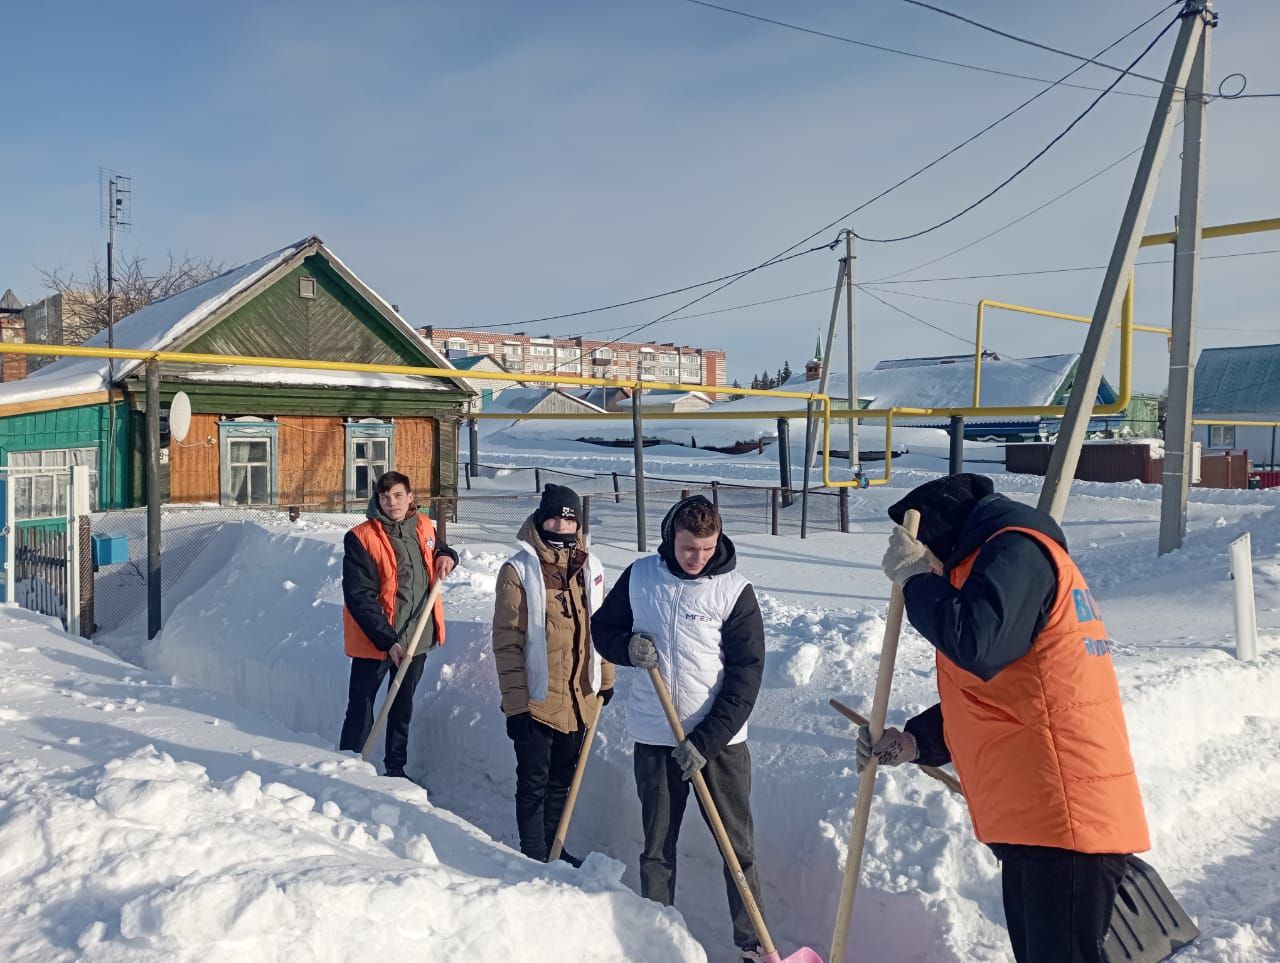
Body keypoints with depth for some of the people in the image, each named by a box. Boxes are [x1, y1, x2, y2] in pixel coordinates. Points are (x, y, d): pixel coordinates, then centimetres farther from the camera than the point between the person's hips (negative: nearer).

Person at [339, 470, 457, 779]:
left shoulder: (423, 527, 3)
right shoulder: (360, 538, -14)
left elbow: (437, 549, 26)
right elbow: (359, 598, -18)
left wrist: (446, 556, 0)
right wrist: (387, 640, -24)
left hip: (417, 636, 5)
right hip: (374, 639, -5)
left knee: (403, 707, 18)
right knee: (361, 709, 3)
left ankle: (395, 768, 33)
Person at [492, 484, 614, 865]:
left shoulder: (589, 567, 6)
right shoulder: (518, 569, -10)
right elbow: (507, 642, -11)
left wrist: (605, 677, 15)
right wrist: (515, 701, -14)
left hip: (579, 697, 5)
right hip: (537, 699, -5)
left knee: (562, 778, 18)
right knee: (534, 782, 5)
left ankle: (554, 848, 33)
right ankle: (533, 855, 20)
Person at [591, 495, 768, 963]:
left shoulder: (734, 590, -9)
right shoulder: (639, 576, -1)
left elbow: (746, 674, -9)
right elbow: (602, 628, 13)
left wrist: (707, 740, -15)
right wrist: (627, 647, -11)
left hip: (720, 739, -2)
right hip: (654, 736, 2)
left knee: (737, 844, 6)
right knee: (657, 845, 12)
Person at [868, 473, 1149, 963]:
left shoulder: (1016, 551, -10)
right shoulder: (999, 558, 22)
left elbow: (976, 645, -27)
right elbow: (990, 695, 24)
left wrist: (915, 576, -12)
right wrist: (915, 742, 11)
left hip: (1066, 813, -11)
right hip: (1035, 815, 11)